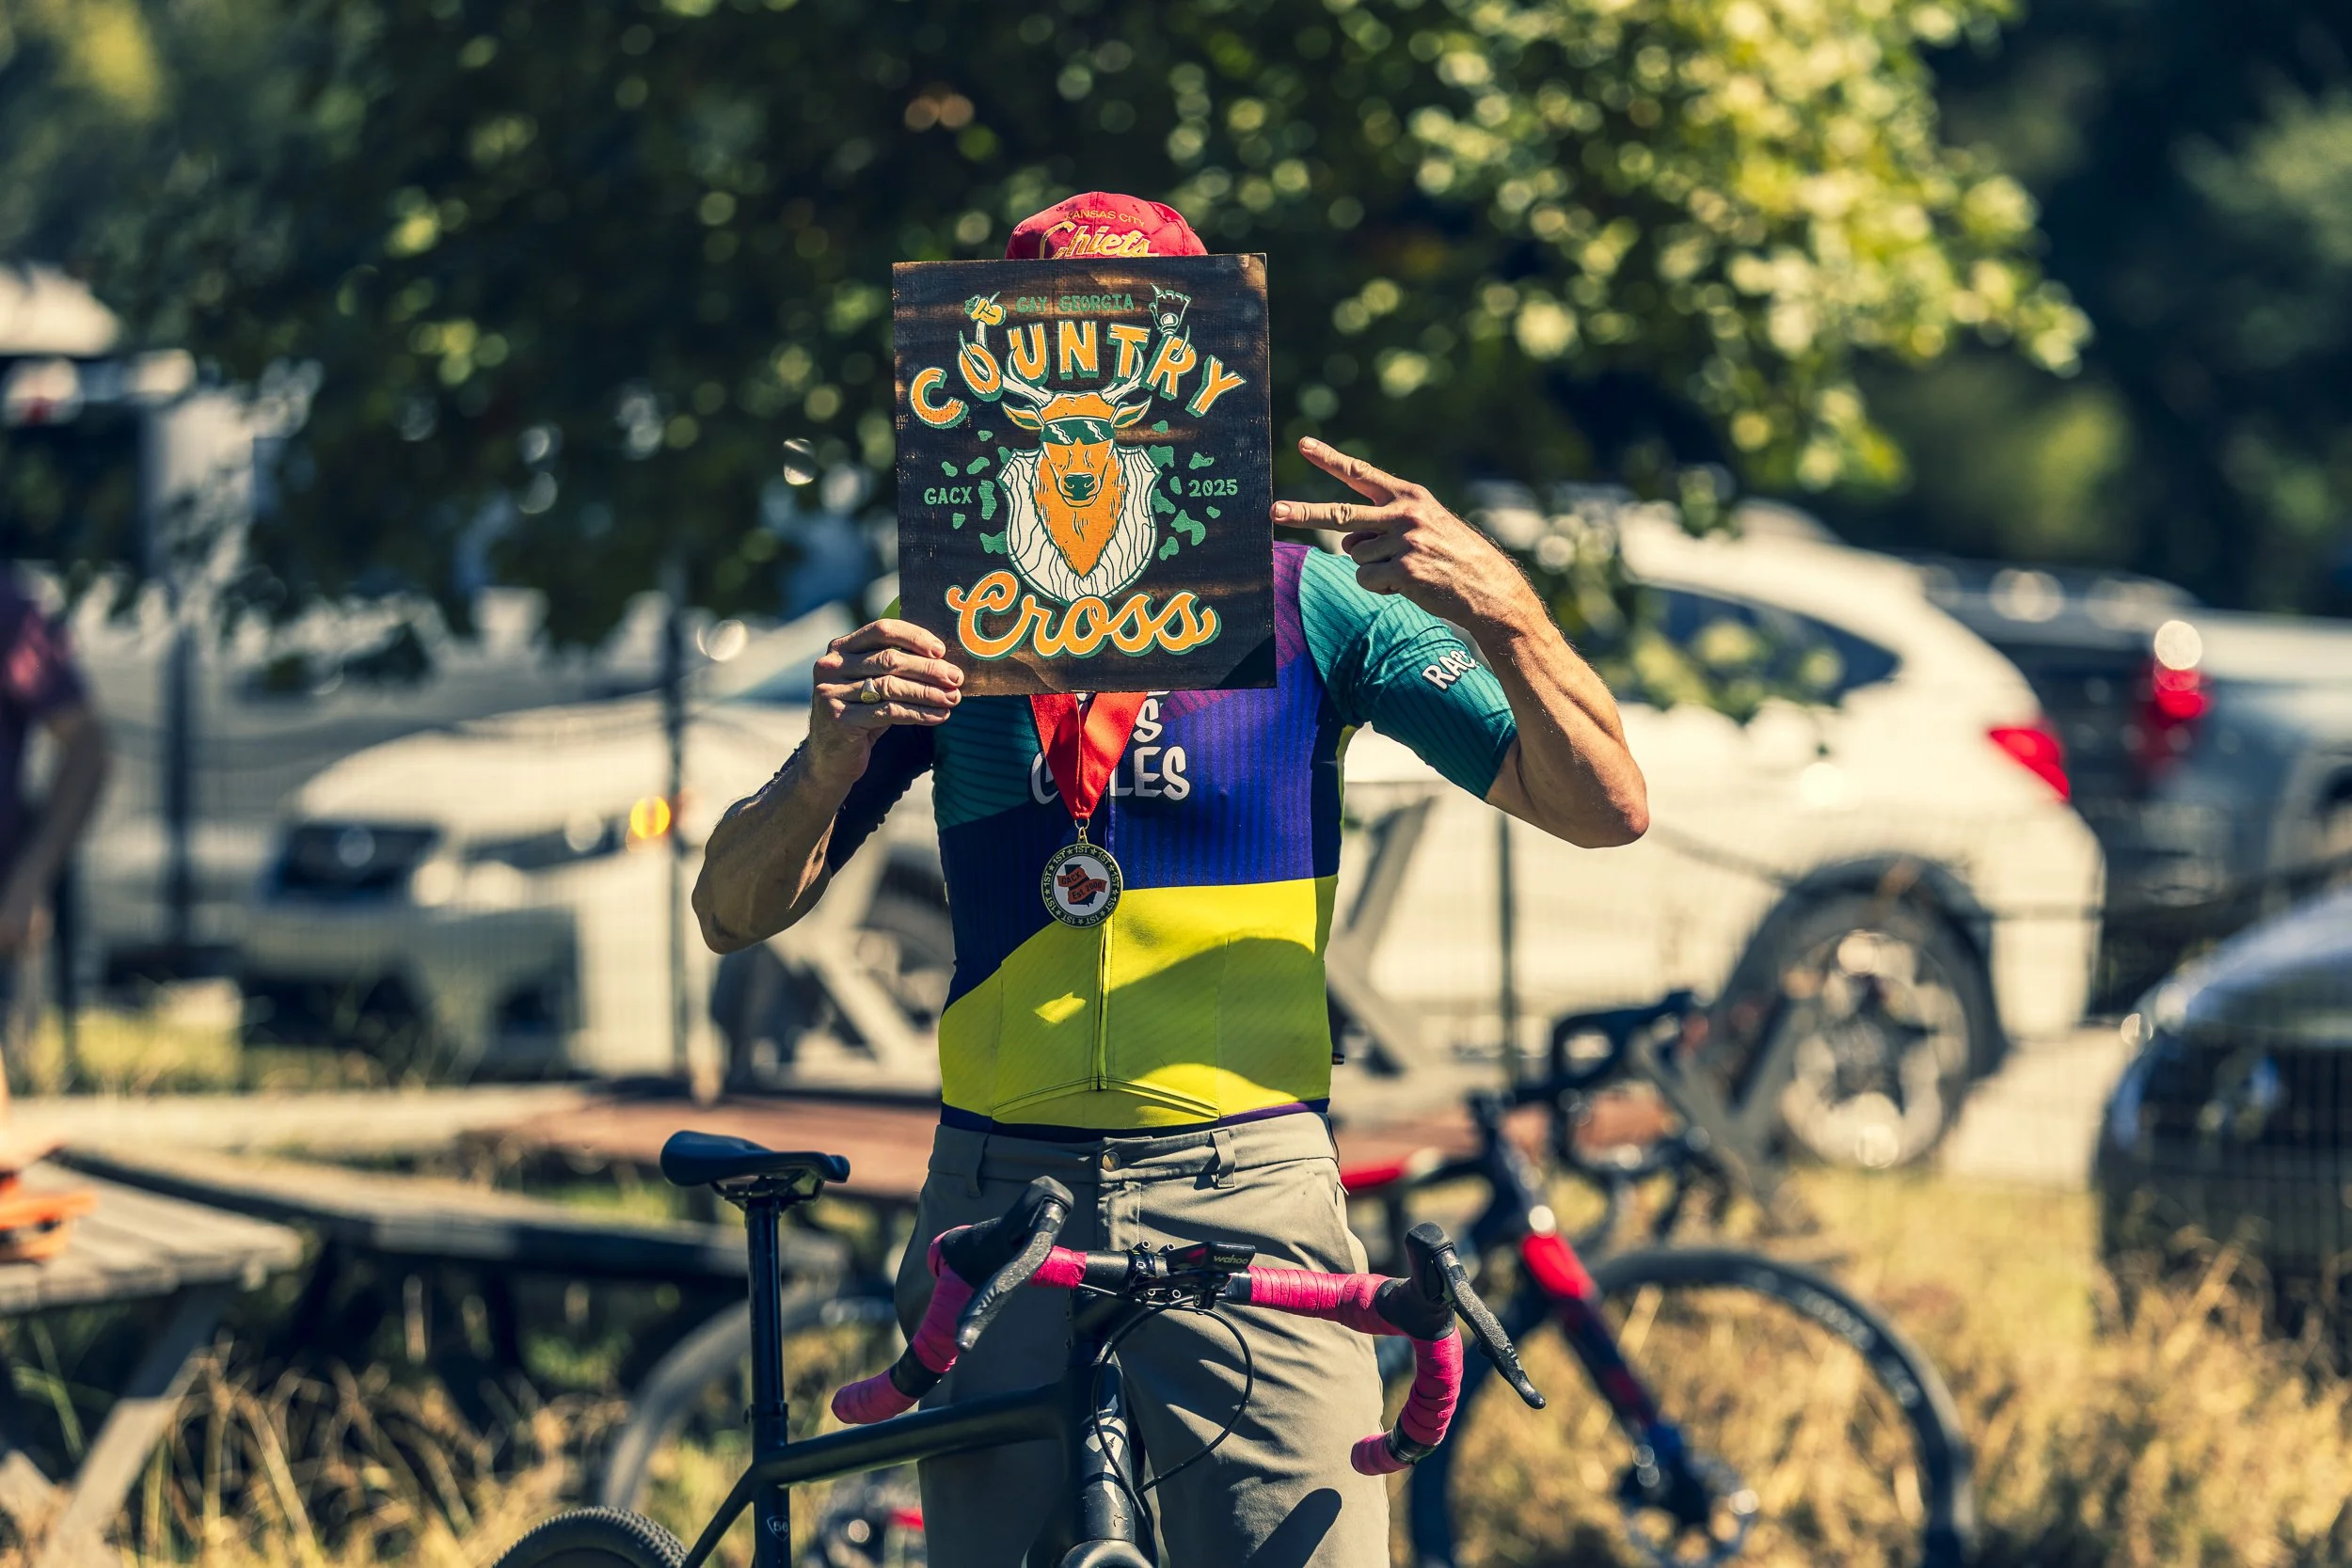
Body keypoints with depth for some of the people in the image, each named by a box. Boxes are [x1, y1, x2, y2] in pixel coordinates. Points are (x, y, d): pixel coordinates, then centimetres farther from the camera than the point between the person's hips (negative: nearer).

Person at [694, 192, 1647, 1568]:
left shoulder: (1305, 598, 6)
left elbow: (1605, 808, -1)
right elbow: (735, 911, 6)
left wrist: (1500, 610, -19)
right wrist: (831, 763, -15)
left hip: (1243, 1194, -2)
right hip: (1000, 1189, 2)